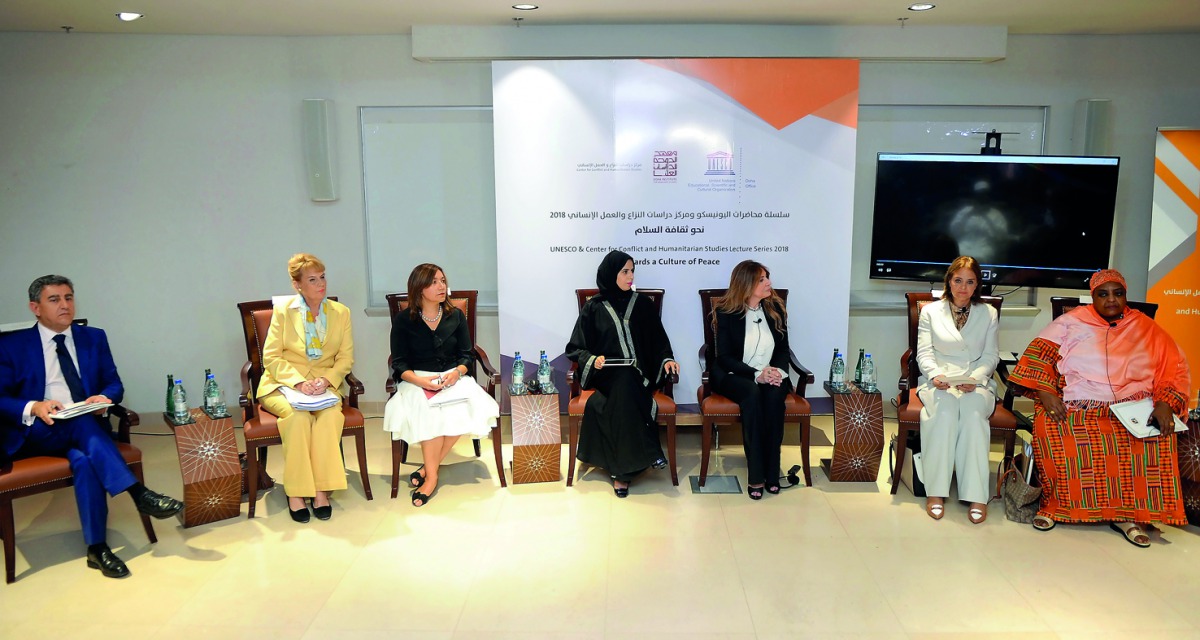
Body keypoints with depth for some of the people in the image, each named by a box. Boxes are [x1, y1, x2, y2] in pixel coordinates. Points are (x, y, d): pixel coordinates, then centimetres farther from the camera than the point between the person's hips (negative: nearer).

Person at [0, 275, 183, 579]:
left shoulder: (93, 338, 14)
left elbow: (114, 384, 12)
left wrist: (104, 398, -12)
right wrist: (34, 408, -21)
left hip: (86, 428, 2)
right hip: (35, 433, -2)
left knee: (84, 460, -33)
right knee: (83, 423, -35)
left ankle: (97, 547, -31)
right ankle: (138, 494, -39)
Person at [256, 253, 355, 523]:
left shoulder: (340, 312, 8)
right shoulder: (283, 311, 3)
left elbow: (346, 358, 5)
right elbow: (271, 357, -2)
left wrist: (326, 380, -15)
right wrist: (299, 382, -18)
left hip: (326, 385, 1)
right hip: (283, 384, -1)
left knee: (331, 414, -32)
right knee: (299, 415, -33)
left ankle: (322, 490, -25)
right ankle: (295, 492, -23)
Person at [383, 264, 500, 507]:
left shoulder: (456, 316, 11)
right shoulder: (403, 320, 3)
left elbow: (467, 356, 8)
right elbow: (399, 364, -1)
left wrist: (456, 373, -15)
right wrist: (422, 381, -21)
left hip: (453, 378, 2)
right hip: (417, 381, -2)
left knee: (465, 405, -31)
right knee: (429, 411, -36)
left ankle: (429, 470, -17)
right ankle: (432, 475, -22)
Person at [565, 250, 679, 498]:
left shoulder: (643, 305, 11)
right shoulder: (593, 308, 5)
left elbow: (658, 341, 14)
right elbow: (575, 348, 5)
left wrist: (666, 360, -7)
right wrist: (592, 359, -15)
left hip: (639, 373, 1)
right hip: (607, 375, -1)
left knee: (625, 391, -34)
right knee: (625, 384, -36)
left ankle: (623, 470, -29)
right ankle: (646, 455, -28)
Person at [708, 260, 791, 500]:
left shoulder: (775, 308, 7)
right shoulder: (726, 312, -5)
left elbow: (783, 348, 10)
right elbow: (724, 357, -10)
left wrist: (778, 370, -12)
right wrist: (756, 374, -23)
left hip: (769, 374, 3)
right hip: (732, 375, -3)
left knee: (774, 394, -31)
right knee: (752, 393, -35)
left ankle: (771, 472, -24)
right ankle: (755, 475, -31)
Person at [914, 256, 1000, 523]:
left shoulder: (989, 313, 14)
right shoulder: (931, 311, 11)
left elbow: (991, 355, 7)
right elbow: (925, 352, 4)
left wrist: (975, 378, -14)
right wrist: (935, 374, -17)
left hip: (976, 383, 1)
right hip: (939, 381, -1)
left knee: (973, 413, -34)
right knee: (945, 411, -35)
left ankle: (976, 495, -32)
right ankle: (935, 491, -32)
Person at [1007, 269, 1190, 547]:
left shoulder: (1144, 326, 14)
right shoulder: (1072, 321, 9)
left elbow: (1175, 366, 9)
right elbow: (1039, 354, 1)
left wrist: (1165, 403, -8)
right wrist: (1045, 392, -13)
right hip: (1074, 407, -1)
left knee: (1158, 437, -28)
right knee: (1050, 428, -32)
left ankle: (1128, 513, -16)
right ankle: (1054, 503, -14)